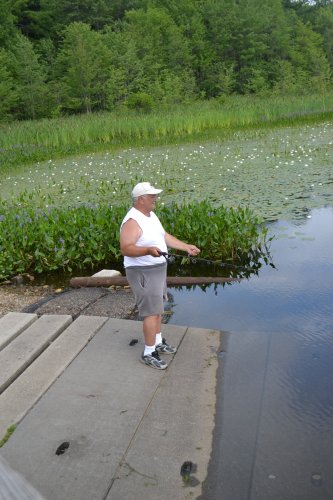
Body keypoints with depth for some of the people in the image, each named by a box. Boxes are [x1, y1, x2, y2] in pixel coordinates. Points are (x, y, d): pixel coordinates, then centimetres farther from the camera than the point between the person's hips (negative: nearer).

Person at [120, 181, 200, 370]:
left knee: (157, 308, 20)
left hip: (158, 269, 10)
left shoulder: (151, 215, 9)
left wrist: (186, 247, 12)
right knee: (152, 312, -5)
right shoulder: (132, 221, -22)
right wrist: (148, 250, -44)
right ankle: (149, 353, 7)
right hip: (143, 273, -10)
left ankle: (158, 342, 36)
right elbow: (125, 248, -31)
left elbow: (165, 237, 17)